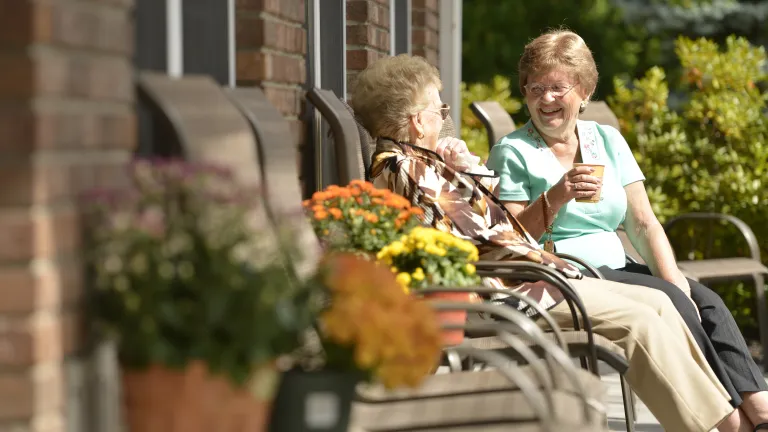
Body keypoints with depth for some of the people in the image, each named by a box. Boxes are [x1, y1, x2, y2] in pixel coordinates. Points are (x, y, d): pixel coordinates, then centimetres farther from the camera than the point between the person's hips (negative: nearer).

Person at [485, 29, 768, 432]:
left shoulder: (607, 140, 16)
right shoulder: (511, 153, 1)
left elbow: (643, 224, 11)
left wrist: (672, 277, -6)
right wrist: (556, 196, -21)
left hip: (615, 269, 6)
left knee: (706, 301, -20)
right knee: (668, 301, -27)